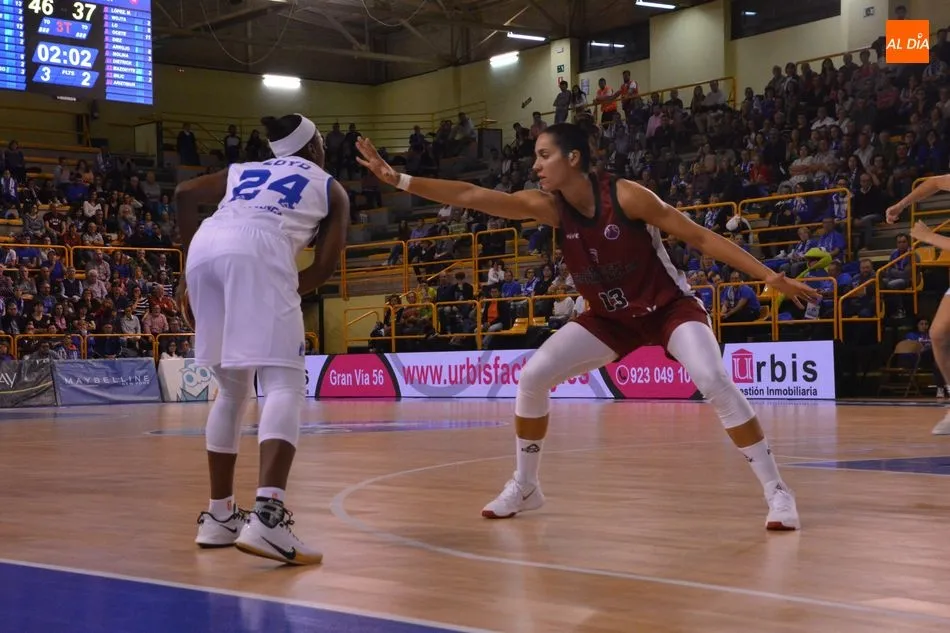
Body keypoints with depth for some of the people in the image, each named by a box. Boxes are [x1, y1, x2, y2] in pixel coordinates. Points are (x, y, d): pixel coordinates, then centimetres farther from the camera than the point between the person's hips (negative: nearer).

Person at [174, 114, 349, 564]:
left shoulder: (244, 170, 36)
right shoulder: (331, 188, 26)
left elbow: (184, 194, 21)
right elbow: (326, 265, 13)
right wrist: (289, 291, 28)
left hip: (206, 247, 5)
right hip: (258, 250, -5)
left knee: (232, 389, 19)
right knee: (285, 385, -8)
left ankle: (219, 515, 22)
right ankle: (267, 517, -29)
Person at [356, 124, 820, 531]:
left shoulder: (625, 196, -24)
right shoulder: (549, 206, -12)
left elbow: (700, 237, -20)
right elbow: (470, 197, -16)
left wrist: (770, 277, -24)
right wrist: (397, 179, -22)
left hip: (669, 306, -5)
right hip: (612, 317, 5)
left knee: (712, 380, -29)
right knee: (532, 377, -5)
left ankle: (776, 491, -19)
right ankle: (525, 486, 13)